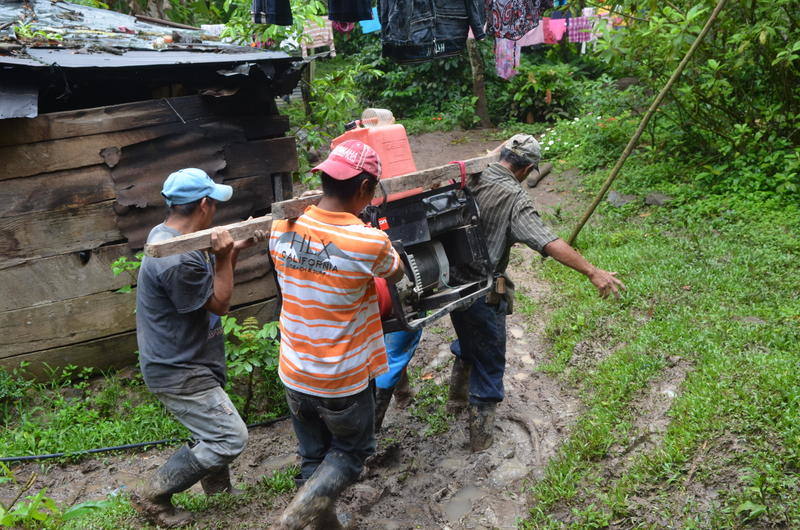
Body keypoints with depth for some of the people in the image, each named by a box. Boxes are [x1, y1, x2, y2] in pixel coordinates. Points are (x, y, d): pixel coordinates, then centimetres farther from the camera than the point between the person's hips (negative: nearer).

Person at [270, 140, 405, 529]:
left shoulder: (282, 228, -10)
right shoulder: (369, 242, -23)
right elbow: (396, 274, 0)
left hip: (294, 375, 5)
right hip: (344, 381, -4)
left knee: (313, 457, 22)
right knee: (349, 454, 19)